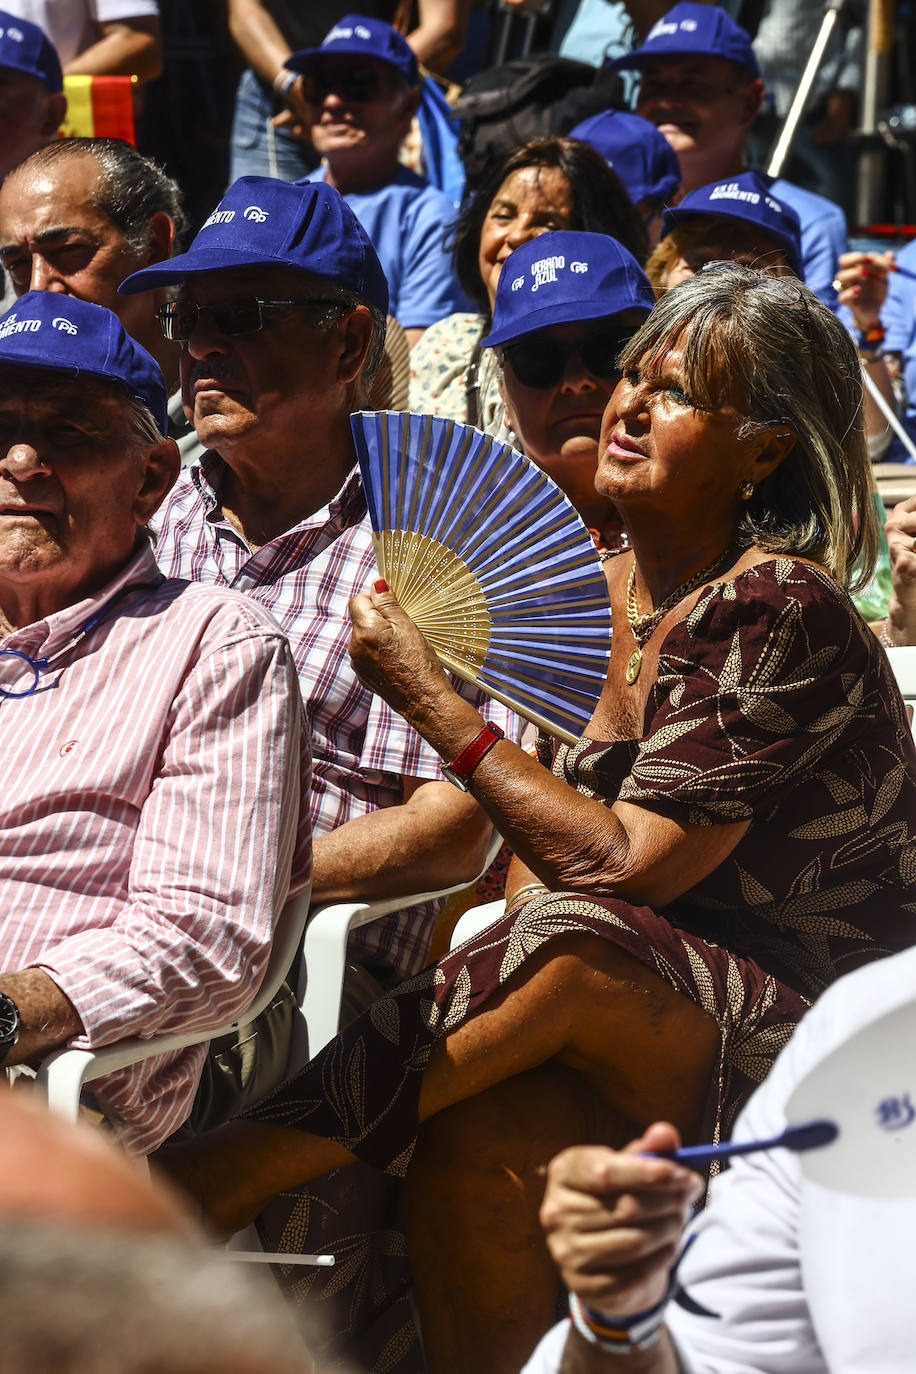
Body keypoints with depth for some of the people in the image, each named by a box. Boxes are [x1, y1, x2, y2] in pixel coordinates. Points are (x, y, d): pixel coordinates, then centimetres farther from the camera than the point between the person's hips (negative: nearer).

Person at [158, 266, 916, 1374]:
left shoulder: (779, 615, -15)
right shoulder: (593, 596, 8)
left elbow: (624, 867, -21)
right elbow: (535, 853, 11)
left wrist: (430, 702, -17)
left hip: (813, 1025, -5)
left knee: (574, 948, -34)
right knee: (476, 1142, -29)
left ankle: (214, 1179, -27)